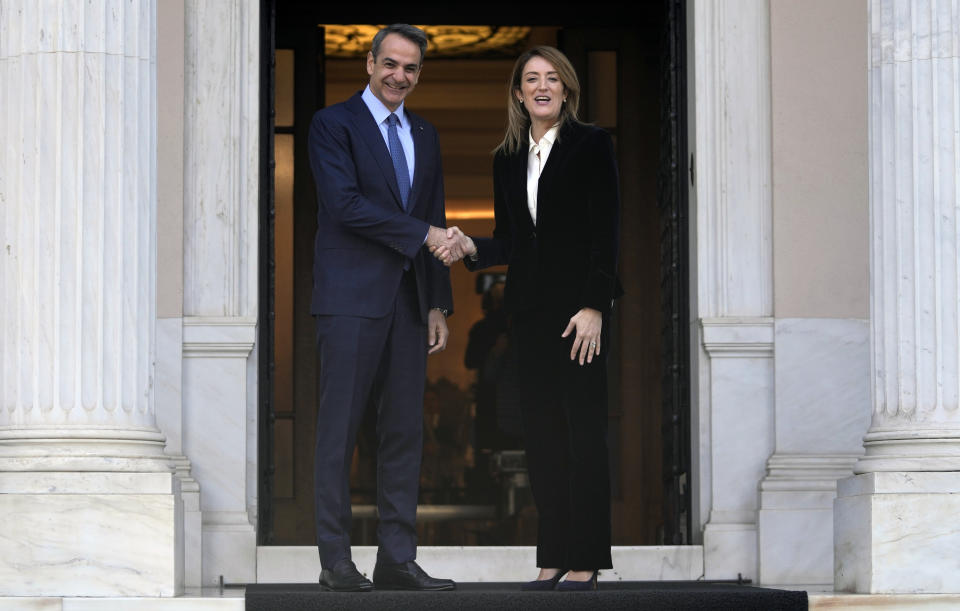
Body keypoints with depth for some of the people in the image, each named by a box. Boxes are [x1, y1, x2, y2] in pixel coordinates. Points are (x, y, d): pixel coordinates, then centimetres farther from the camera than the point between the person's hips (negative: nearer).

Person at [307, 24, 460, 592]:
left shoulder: (425, 135, 18)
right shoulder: (333, 124, -1)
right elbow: (345, 204, -13)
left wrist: (439, 304, 13)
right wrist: (422, 234, -13)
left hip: (408, 300, 6)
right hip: (351, 297, -6)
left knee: (406, 431, 5)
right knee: (340, 428, -5)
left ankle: (398, 559, 9)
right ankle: (336, 561, -1)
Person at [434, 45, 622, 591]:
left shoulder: (591, 145, -2)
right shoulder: (509, 159, 14)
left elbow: (607, 231, -7)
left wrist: (594, 305, -14)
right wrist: (470, 248, -4)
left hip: (580, 304, -5)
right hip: (531, 309, 6)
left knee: (584, 430, -4)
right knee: (541, 429, 5)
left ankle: (586, 561, 0)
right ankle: (554, 557, 10)